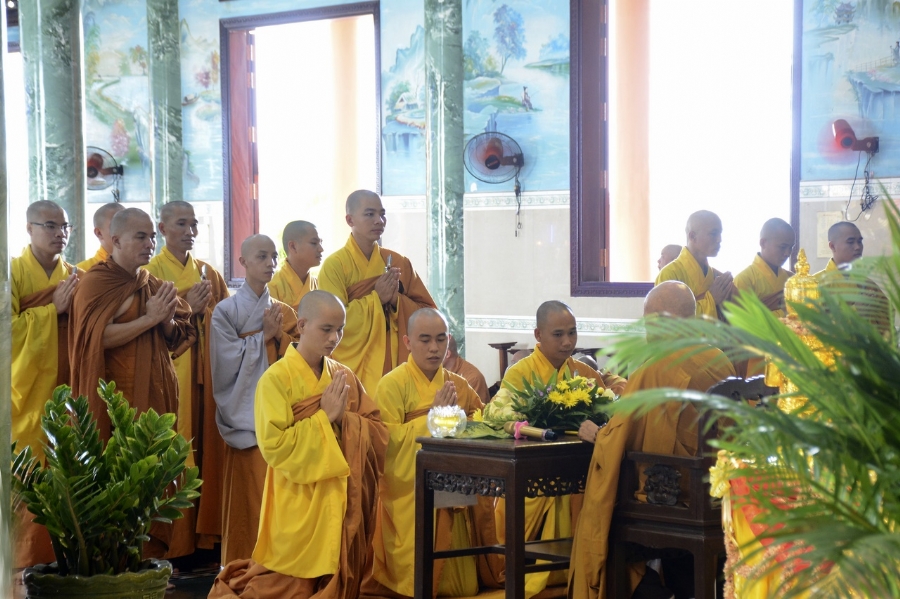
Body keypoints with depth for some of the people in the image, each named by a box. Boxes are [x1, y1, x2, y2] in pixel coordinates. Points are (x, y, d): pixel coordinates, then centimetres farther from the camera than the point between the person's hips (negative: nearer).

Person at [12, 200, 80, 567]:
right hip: (26, 395, -4)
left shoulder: (74, 276, 13)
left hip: (66, 392, 4)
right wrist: (53, 309, -13)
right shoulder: (13, 272, -2)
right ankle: (24, 559, 1)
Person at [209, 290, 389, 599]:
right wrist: (324, 417, -17)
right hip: (298, 505, -5)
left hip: (341, 500, 5)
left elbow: (379, 433, 4)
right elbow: (274, 444, -20)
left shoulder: (344, 376, 6)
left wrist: (344, 419, -14)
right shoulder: (276, 378, -12)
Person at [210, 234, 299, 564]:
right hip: (246, 415, -4)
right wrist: (263, 335, -8)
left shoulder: (284, 312, 13)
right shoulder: (226, 311, -1)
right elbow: (230, 361, -10)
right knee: (248, 496, -4)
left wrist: (280, 336, -5)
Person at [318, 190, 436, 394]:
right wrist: (376, 298, -15)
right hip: (355, 372, -4)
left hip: (398, 368, 4)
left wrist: (397, 299, -9)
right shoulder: (335, 265, -4)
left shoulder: (399, 263, 10)